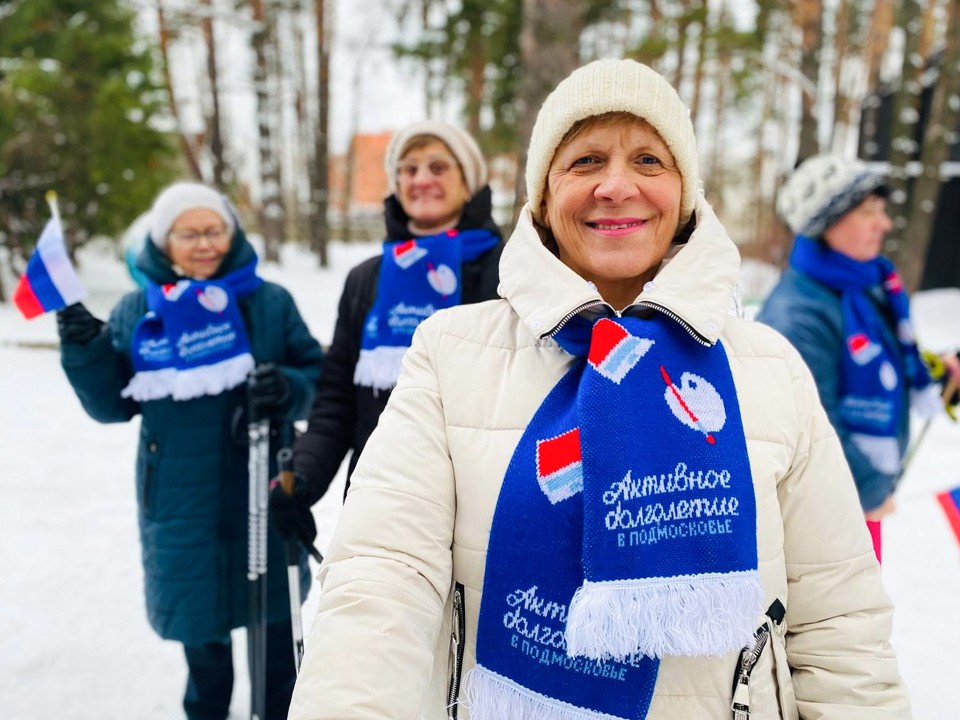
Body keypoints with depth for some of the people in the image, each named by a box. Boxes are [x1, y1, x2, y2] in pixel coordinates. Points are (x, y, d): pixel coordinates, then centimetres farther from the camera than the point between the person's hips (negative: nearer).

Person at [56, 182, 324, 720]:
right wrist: (86, 351, -13)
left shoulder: (271, 303, -4)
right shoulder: (136, 312, 1)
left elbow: (319, 379, -3)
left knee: (274, 609, 14)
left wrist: (288, 390, -24)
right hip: (181, 498, 2)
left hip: (263, 492, -1)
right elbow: (113, 405, 4)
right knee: (197, 607, 18)